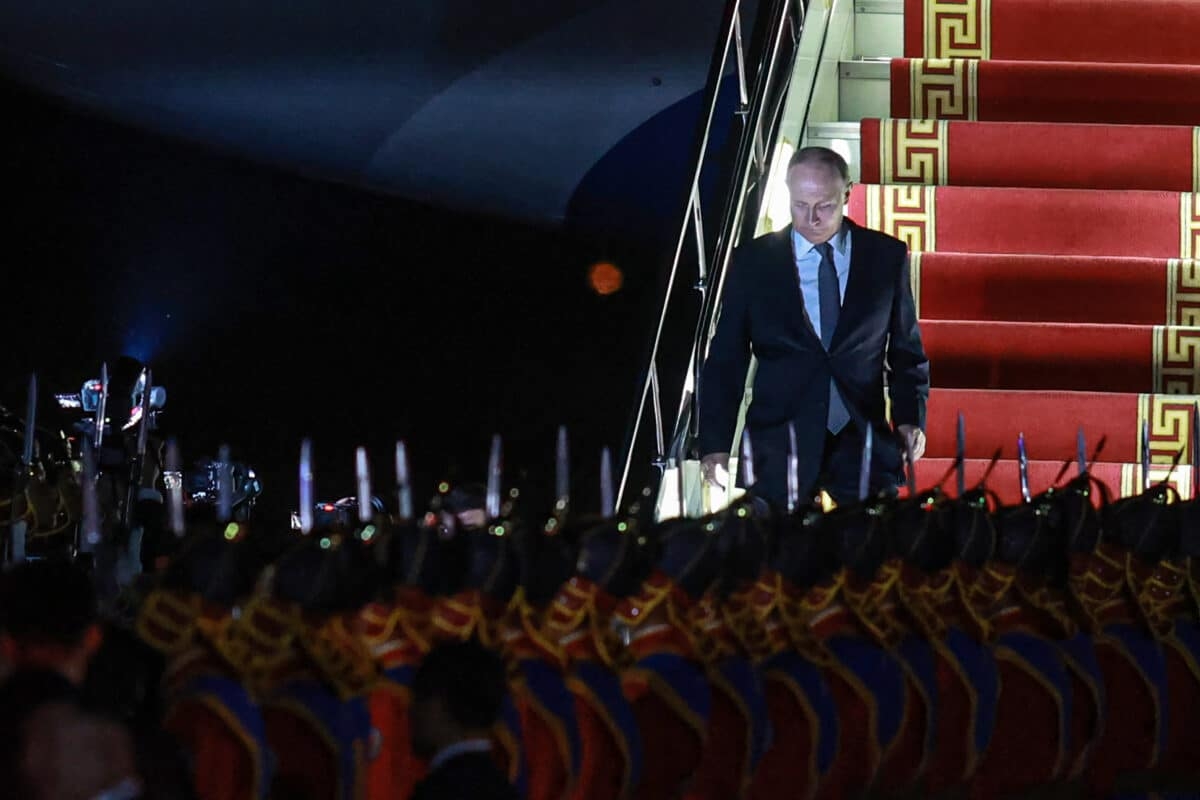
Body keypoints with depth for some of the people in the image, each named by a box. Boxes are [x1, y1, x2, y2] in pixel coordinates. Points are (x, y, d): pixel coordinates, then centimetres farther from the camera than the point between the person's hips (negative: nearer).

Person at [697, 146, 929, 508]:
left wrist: (911, 418, -2)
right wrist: (715, 444, -6)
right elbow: (726, 360, 4)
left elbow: (907, 351, 13)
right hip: (780, 445, -1)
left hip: (862, 441, 1)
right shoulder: (753, 262, 4)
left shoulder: (886, 257, 6)